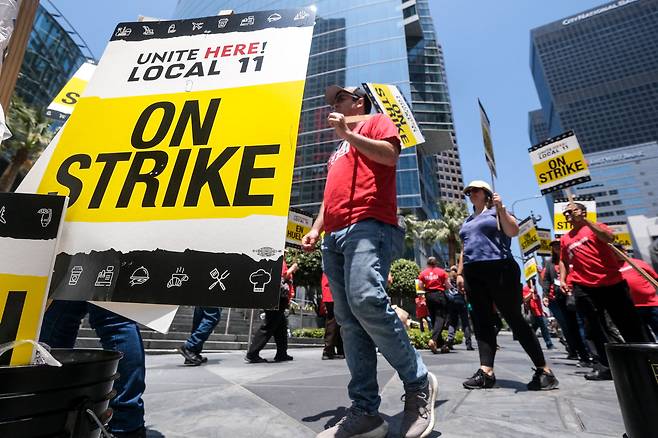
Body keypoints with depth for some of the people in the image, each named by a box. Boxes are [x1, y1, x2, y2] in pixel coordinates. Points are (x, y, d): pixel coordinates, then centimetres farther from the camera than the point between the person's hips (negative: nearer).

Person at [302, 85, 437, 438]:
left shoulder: (377, 122, 18)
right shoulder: (339, 150, 38)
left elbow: (390, 154, -4)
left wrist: (348, 133, 2)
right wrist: (316, 228, 18)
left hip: (368, 226, -8)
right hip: (334, 236, 8)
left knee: (366, 300, -27)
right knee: (349, 322, -1)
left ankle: (418, 382, -5)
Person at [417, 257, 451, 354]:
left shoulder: (423, 273, 4)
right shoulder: (441, 272, 0)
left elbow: (421, 286, 0)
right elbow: (448, 286, -1)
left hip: (429, 296, 3)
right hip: (439, 295, -3)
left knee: (434, 319, 12)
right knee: (440, 318, -5)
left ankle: (441, 344, 16)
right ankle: (433, 340, -25)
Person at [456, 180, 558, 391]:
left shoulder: (497, 211, 8)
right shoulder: (467, 222, 24)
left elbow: (514, 231, -9)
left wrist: (500, 209, -17)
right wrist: (460, 273, 16)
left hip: (499, 270, -6)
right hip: (473, 274, 6)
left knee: (515, 319, -3)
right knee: (482, 322, 0)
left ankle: (543, 370, 8)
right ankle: (486, 371, 0)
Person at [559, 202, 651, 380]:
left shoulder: (595, 227, 6)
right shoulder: (565, 239, 15)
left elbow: (609, 238, -16)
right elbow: (563, 261, 21)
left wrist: (585, 221, -19)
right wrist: (562, 279, 7)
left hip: (612, 283, -2)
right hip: (583, 287, 2)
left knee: (629, 323, 7)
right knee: (593, 327, 0)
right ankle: (606, 365, 6)